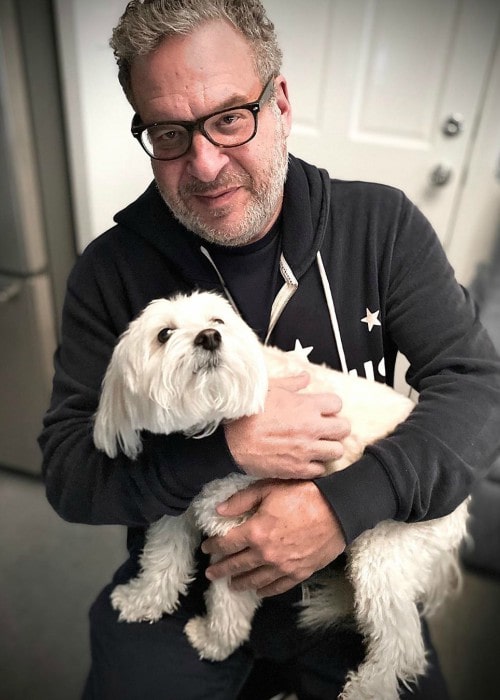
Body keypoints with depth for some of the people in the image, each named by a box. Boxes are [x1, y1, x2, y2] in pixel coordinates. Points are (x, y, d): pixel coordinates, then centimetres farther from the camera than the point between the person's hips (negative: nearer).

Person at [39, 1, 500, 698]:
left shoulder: (383, 224, -11)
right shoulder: (110, 272, -12)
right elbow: (67, 471, -12)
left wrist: (351, 501, -26)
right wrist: (223, 445, -28)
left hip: (349, 570, 1)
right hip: (181, 588, 1)